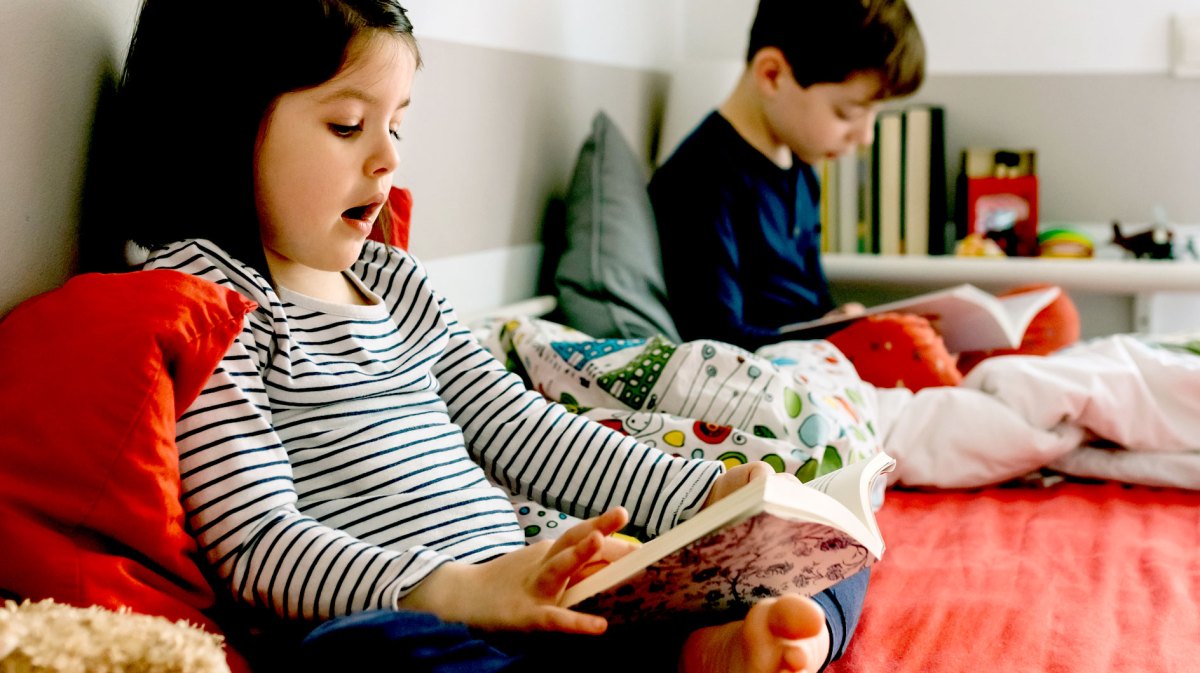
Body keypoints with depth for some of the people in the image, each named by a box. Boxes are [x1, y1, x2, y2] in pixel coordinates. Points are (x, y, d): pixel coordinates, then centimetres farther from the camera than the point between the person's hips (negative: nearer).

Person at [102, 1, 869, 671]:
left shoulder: (394, 279, 23)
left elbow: (518, 427, 22)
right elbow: (260, 545, -14)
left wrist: (706, 495, 10)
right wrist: (460, 591, -28)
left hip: (532, 609, 8)